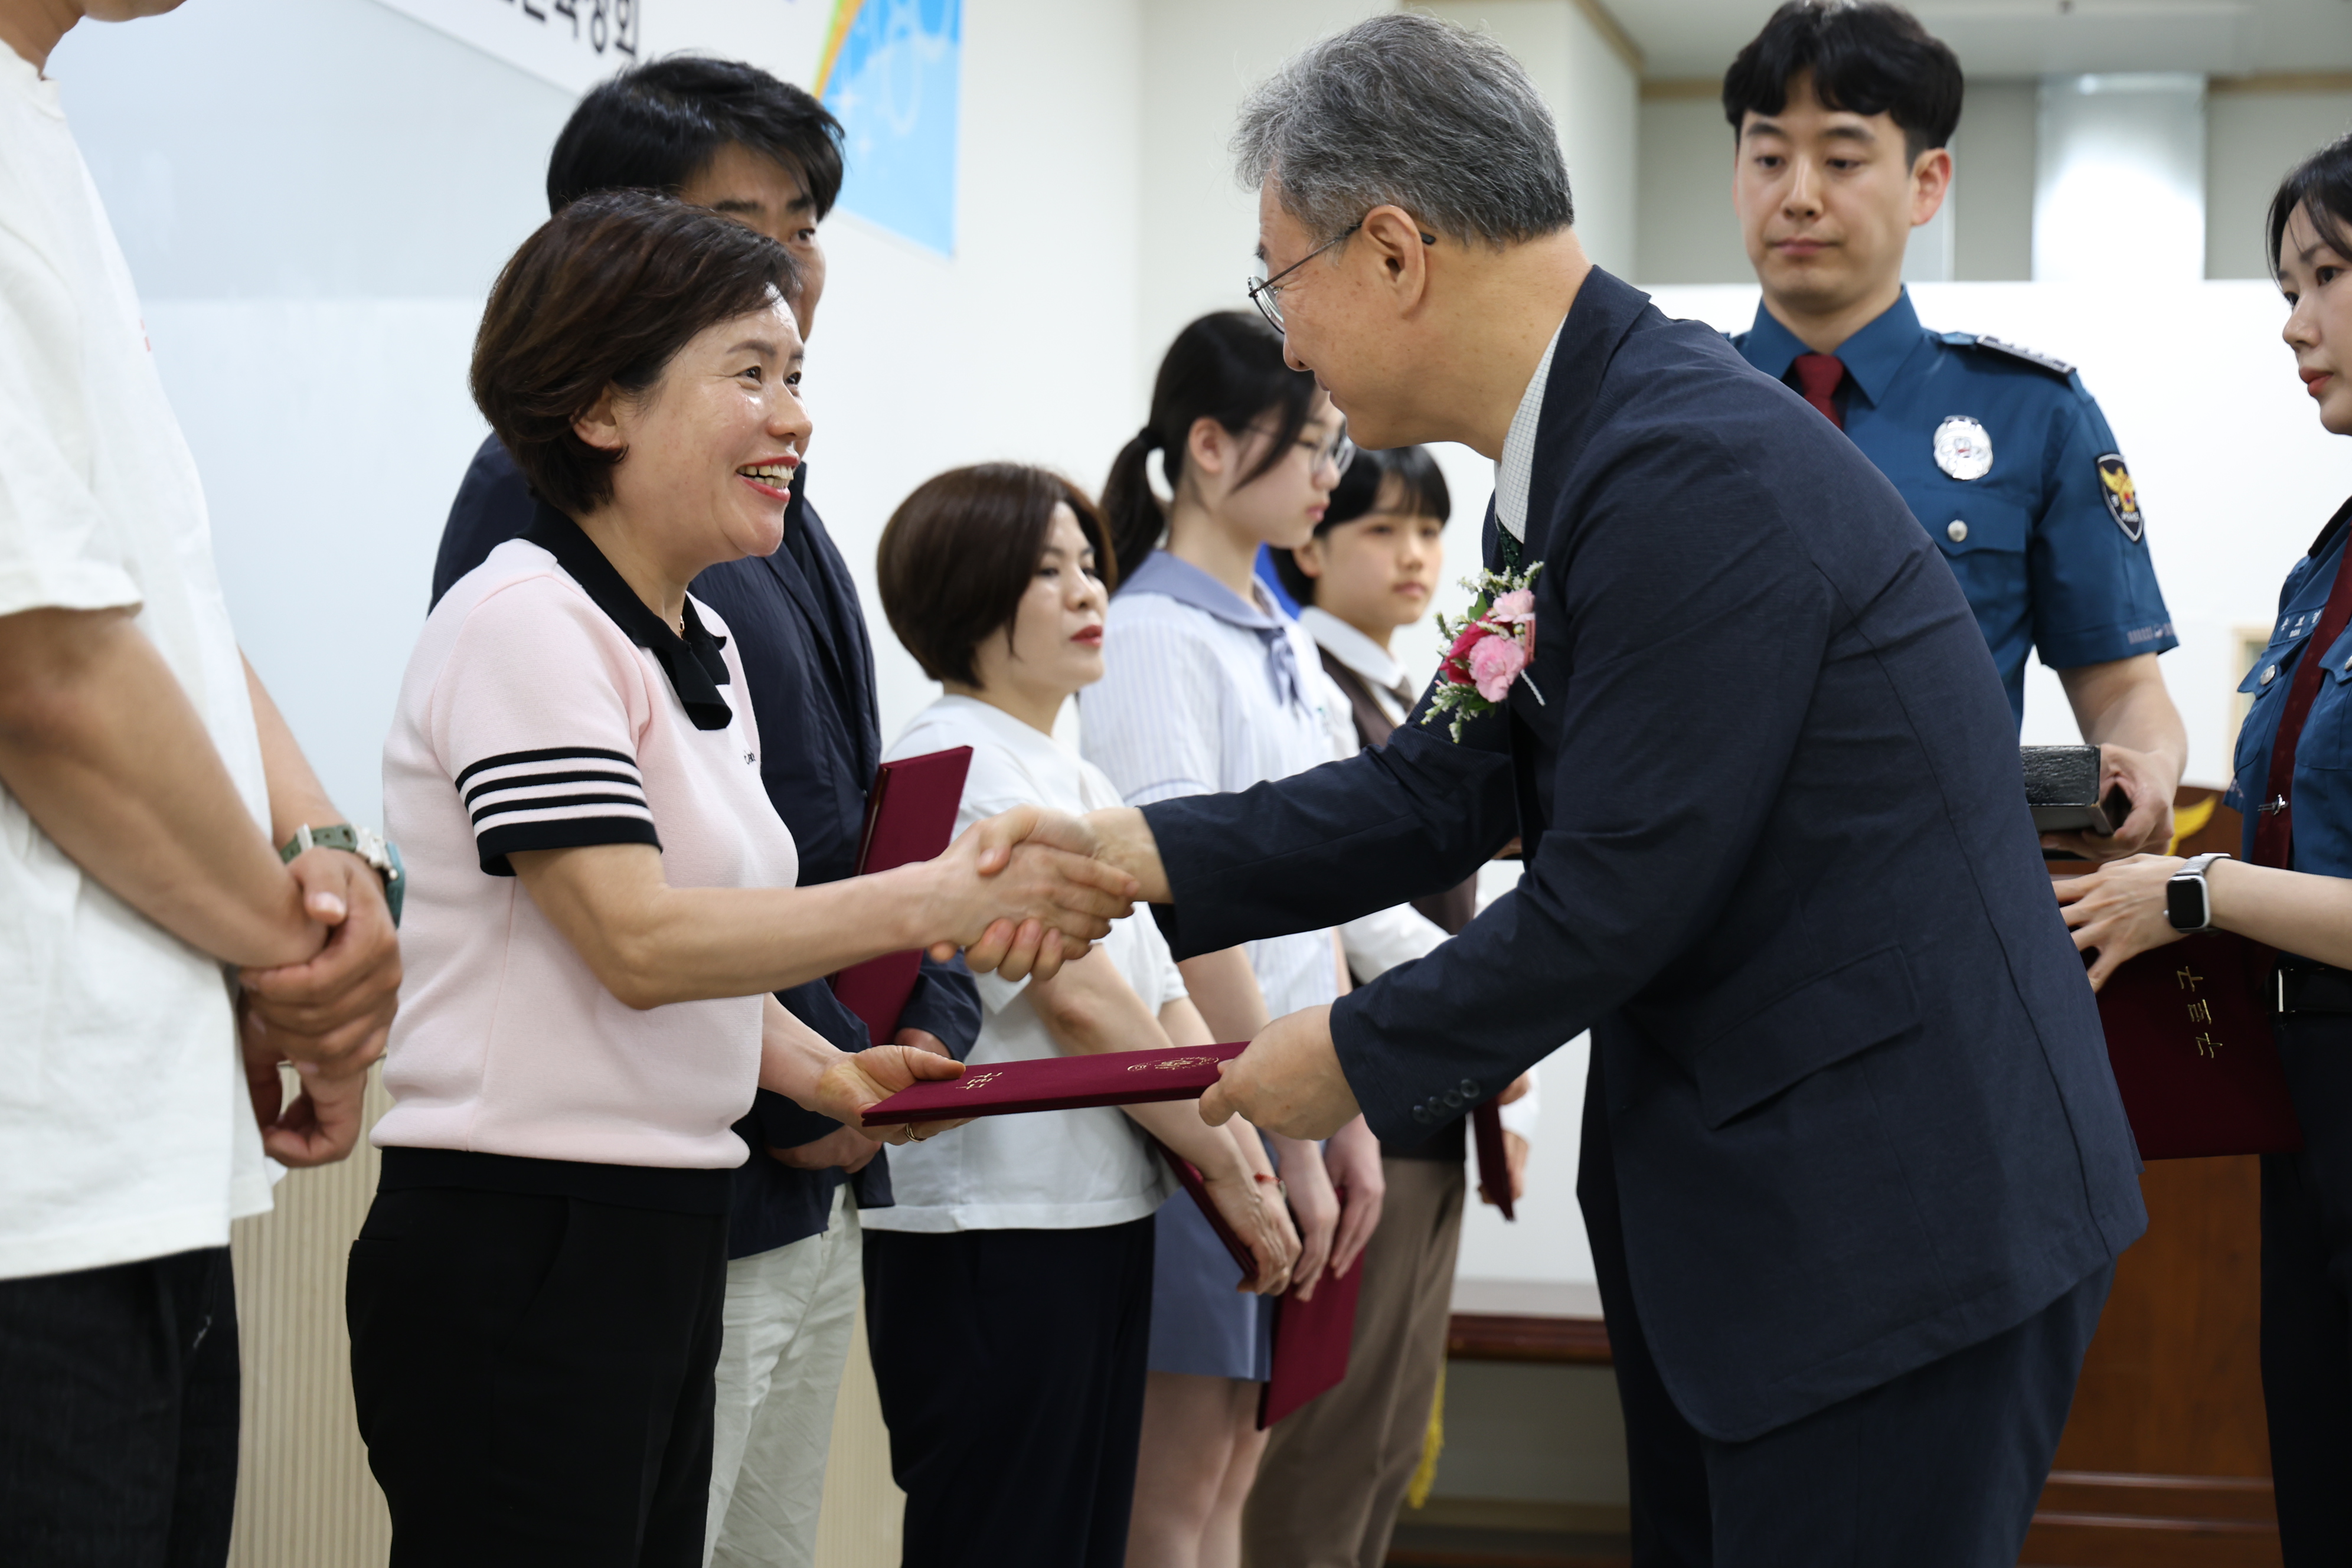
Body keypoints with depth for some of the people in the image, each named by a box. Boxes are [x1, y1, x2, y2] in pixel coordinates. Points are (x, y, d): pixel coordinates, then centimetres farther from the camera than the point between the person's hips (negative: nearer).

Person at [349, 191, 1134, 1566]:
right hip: (518, 1244, -9)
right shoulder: (527, 619, -13)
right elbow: (636, 940, -21)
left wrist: (825, 1074, 3)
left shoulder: (703, 644, 16)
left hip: (669, 1239, 9)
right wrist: (937, 900, -23)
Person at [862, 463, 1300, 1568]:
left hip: (1099, 1224, 9)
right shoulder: (954, 767, -12)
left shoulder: (1076, 781, 18)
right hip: (989, 1232, -9)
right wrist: (1228, 1168, -11)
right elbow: (1078, 1002, -17)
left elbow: (1161, 989, 13)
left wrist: (1239, 1144, -3)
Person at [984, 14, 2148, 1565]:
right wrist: (1135, 852, 6)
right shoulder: (1578, 451, 8)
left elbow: (1617, 893, -21)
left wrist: (1359, 1057, -7)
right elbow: (1459, 782, 13)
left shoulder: (1696, 470, -23)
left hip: (1907, 1207, -10)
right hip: (1738, 1195, 10)